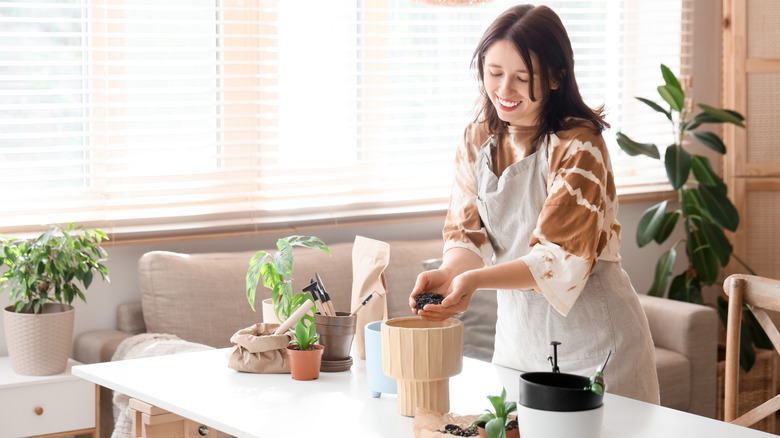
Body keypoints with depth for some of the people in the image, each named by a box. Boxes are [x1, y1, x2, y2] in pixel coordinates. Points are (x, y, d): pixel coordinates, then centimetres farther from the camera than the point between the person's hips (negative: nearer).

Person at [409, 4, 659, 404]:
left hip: (591, 341, -5)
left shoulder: (578, 147, -18)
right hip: (517, 334, 6)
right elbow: (466, 232, -1)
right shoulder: (478, 140, 1)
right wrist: (449, 273, -24)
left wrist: (476, 280, -36)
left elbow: (563, 257, -23)